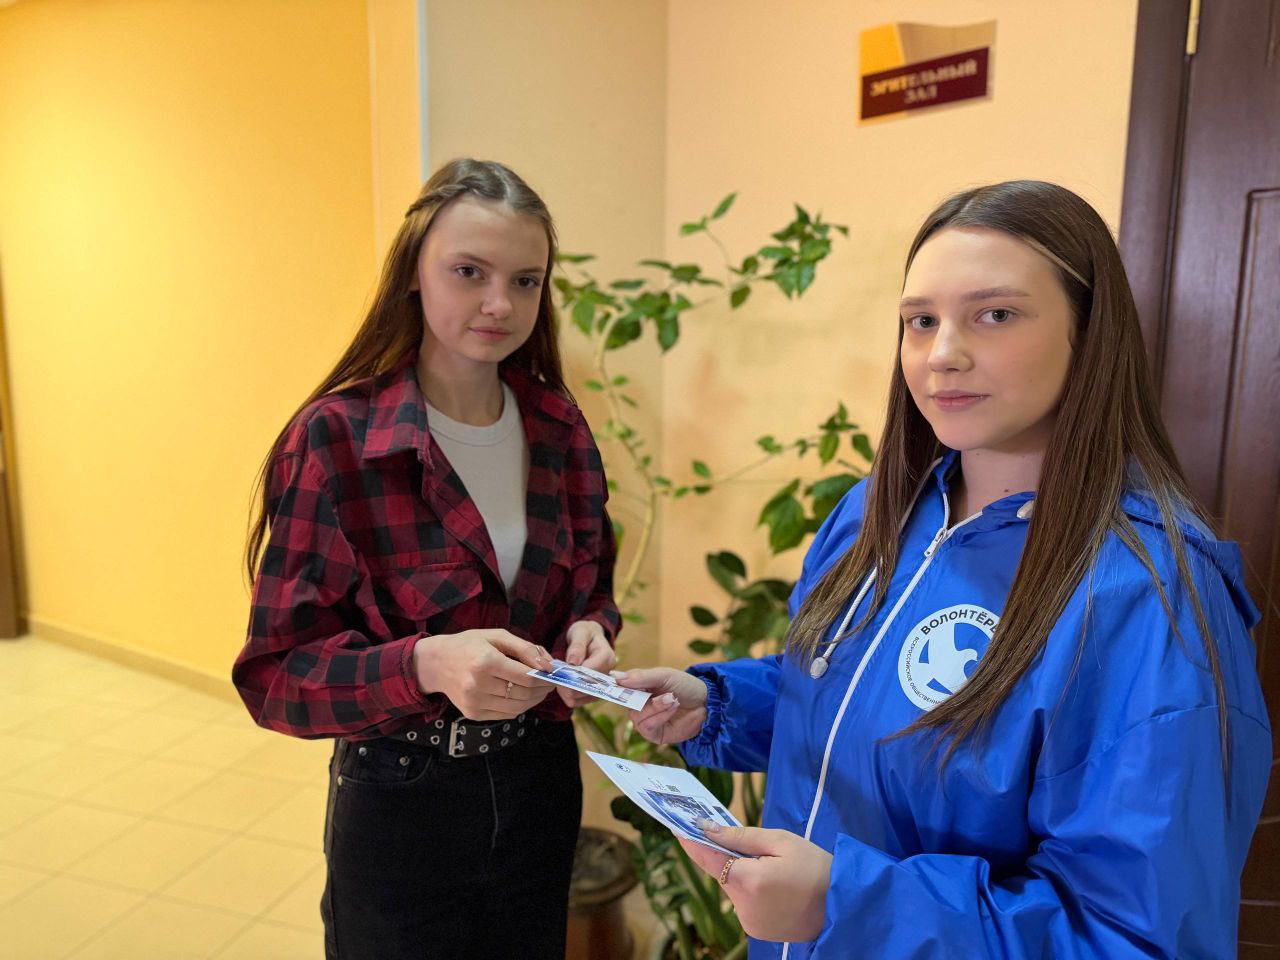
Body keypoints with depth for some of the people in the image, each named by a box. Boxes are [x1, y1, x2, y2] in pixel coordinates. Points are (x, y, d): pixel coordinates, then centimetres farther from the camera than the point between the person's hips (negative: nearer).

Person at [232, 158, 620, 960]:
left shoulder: (559, 426, -4)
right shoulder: (334, 439, -18)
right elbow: (278, 675, -15)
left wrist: (590, 635, -15)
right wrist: (427, 665, -32)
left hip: (540, 782, 4)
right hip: (401, 804, -4)